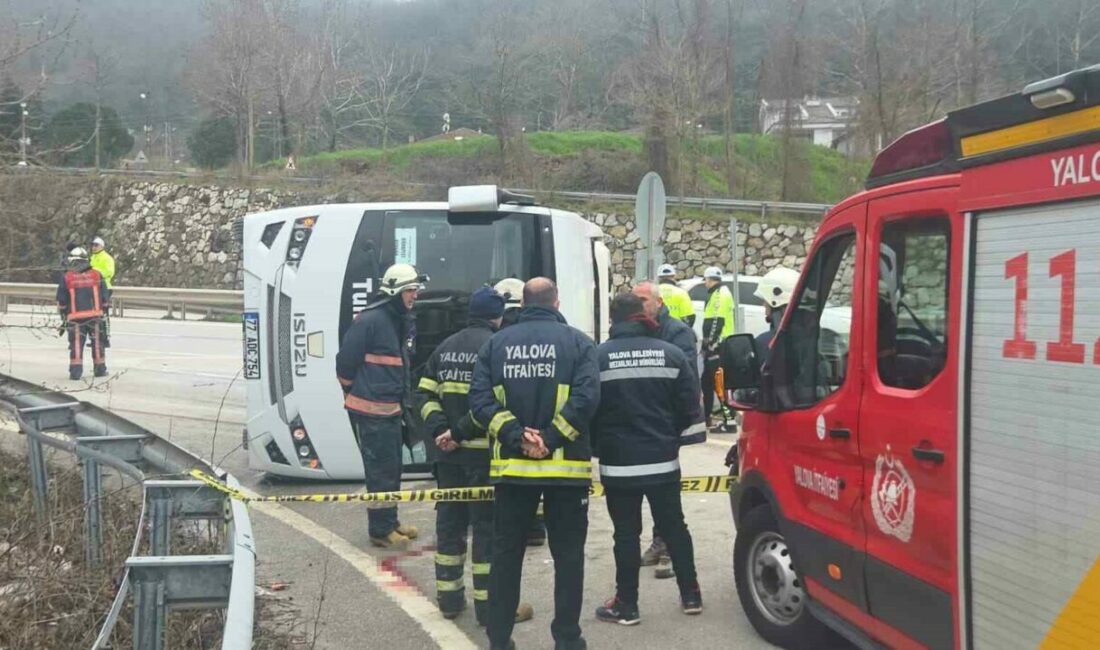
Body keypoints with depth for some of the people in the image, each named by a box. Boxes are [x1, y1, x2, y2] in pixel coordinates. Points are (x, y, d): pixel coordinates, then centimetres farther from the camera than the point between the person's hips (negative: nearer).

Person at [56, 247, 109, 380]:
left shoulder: (66, 278, -1)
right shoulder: (96, 275, 2)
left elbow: (61, 301, 3)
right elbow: (104, 297, 6)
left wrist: (63, 315, 17)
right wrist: (104, 311, 19)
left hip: (75, 318, -1)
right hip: (94, 315, 1)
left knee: (76, 344, 3)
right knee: (97, 343, 11)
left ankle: (75, 371, -2)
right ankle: (100, 369, 16)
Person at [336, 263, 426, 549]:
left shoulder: (404, 322, 11)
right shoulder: (369, 320, -17)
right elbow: (345, 361, -14)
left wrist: (400, 396, 15)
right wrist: (355, 392, -3)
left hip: (392, 408, 9)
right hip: (371, 410, -9)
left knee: (393, 468, 16)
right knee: (381, 469, -4)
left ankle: (389, 521, 28)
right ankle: (380, 530, 5)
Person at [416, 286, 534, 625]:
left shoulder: (445, 348, 12)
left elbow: (425, 395, 6)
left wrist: (440, 430, -3)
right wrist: (461, 432, -16)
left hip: (448, 453, 6)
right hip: (483, 452, -6)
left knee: (450, 521, 14)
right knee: (488, 526, 0)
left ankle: (449, 597, 22)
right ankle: (490, 605, 5)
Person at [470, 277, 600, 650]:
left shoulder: (496, 343, 6)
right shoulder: (577, 342, -1)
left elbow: (480, 399, -6)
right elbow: (586, 396, -16)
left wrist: (516, 437, -12)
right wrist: (550, 438, -15)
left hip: (511, 465, 2)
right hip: (566, 466, -2)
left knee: (505, 553, 12)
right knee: (568, 555, 9)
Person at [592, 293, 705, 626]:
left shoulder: (599, 357, -7)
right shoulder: (670, 353, 1)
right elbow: (690, 403, 3)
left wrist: (594, 447, 8)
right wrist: (681, 440, 12)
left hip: (618, 462, -3)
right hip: (662, 459, 3)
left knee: (626, 533, 4)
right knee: (674, 526, 15)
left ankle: (626, 605, 9)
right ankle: (690, 595, 22)